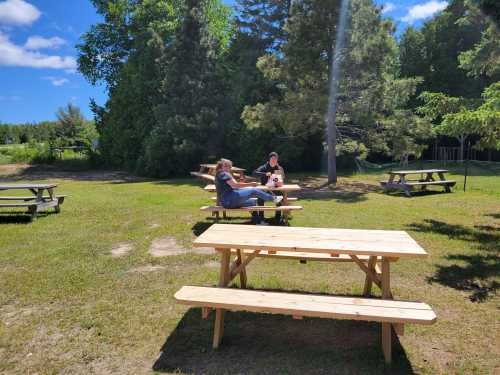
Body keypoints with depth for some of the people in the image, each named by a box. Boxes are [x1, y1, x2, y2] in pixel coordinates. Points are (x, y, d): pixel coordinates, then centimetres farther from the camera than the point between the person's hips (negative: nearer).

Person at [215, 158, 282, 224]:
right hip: (229, 200, -11)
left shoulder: (219, 175, 22)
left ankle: (257, 222, 15)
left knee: (252, 201, 17)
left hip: (227, 202, 11)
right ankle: (273, 198, 3)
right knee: (253, 191, -10)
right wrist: (250, 184, -14)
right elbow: (234, 185, -19)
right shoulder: (224, 174, -10)